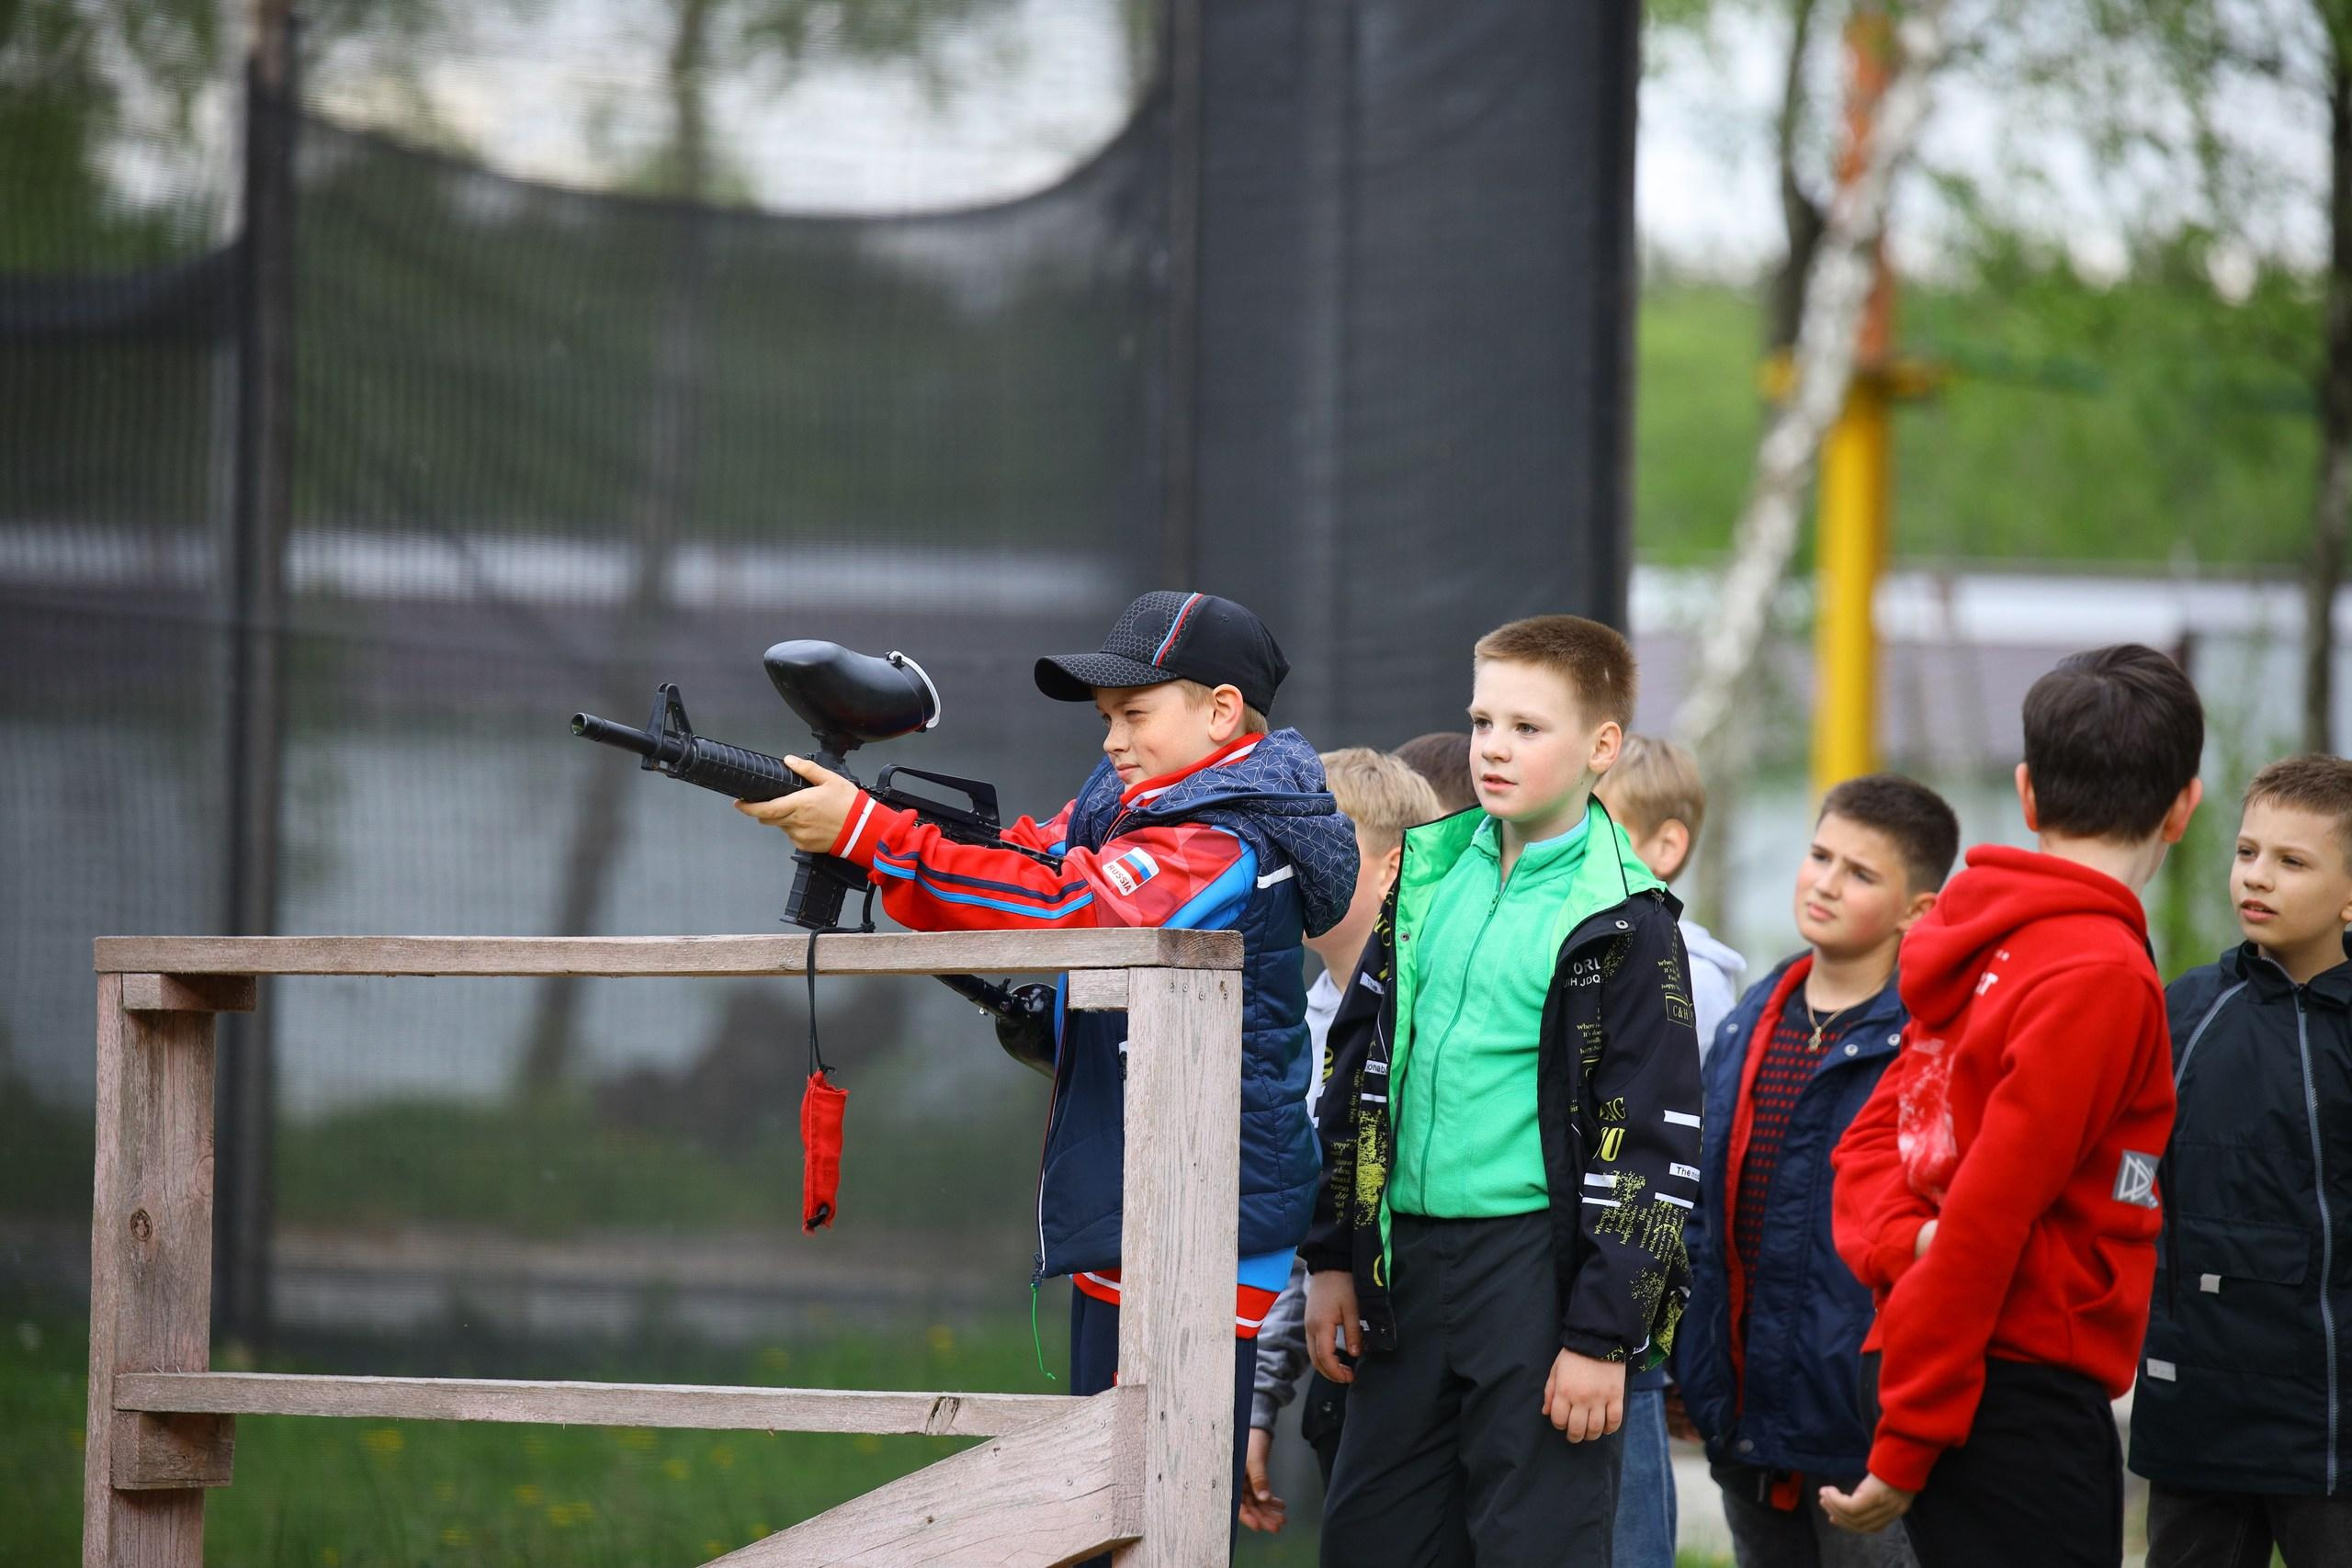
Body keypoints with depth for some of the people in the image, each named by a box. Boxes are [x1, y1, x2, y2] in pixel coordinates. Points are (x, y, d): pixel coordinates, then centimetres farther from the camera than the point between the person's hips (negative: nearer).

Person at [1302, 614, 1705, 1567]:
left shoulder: (1622, 921, -7)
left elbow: (1651, 1146, -9)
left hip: (1538, 1263, -6)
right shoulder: (1430, 873, 11)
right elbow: (1353, 1069, 16)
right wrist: (1331, 1258, 12)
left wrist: (1603, 1334, -13)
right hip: (1408, 1256, 6)